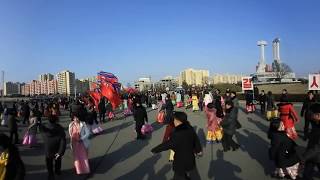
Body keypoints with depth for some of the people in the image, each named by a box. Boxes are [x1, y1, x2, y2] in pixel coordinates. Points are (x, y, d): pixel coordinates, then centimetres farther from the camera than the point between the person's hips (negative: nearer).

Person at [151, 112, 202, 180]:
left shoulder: (177, 134, -27)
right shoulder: (190, 129, -6)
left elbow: (167, 144, -21)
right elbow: (196, 140, 7)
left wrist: (154, 150, -9)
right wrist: (198, 150, 25)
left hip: (180, 160, -6)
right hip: (190, 157, 6)